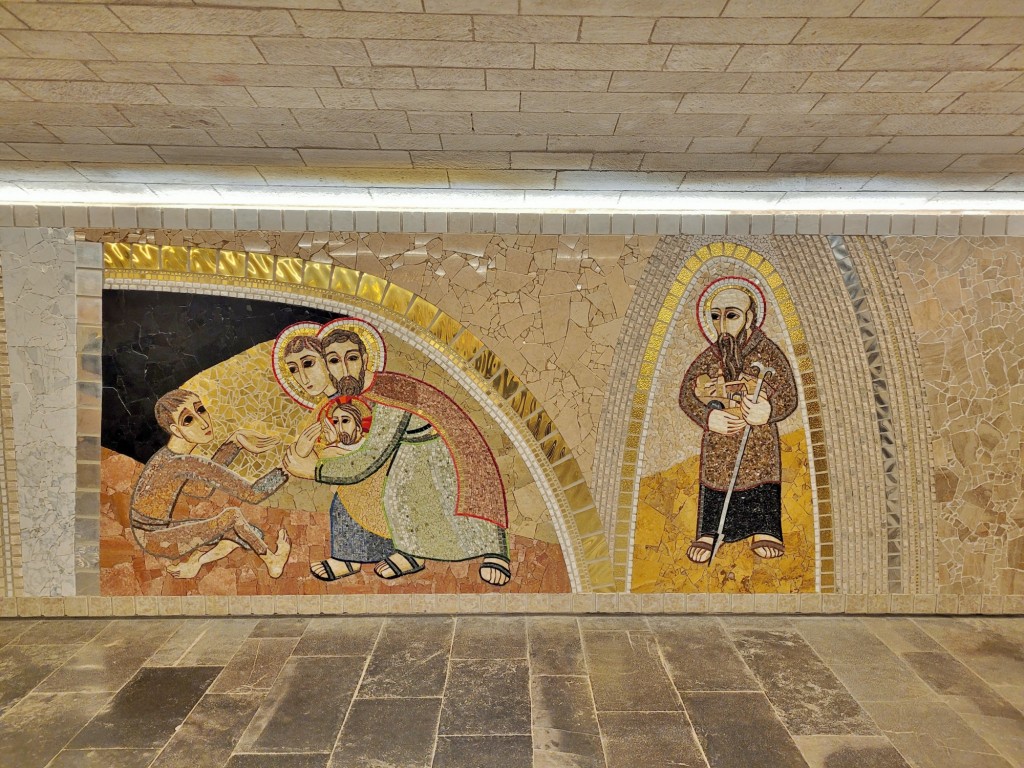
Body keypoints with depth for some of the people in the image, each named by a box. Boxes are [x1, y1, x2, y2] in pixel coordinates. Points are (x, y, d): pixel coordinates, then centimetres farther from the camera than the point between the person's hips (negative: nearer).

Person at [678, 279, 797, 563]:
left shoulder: (768, 353, -6)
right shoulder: (709, 358, 0)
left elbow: (789, 397, -7)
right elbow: (686, 394, 2)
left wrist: (767, 412, -29)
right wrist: (709, 417, -15)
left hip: (759, 437, -1)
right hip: (718, 439, 2)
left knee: (759, 481, 3)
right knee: (713, 481, 4)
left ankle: (763, 532, 18)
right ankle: (708, 534, 15)